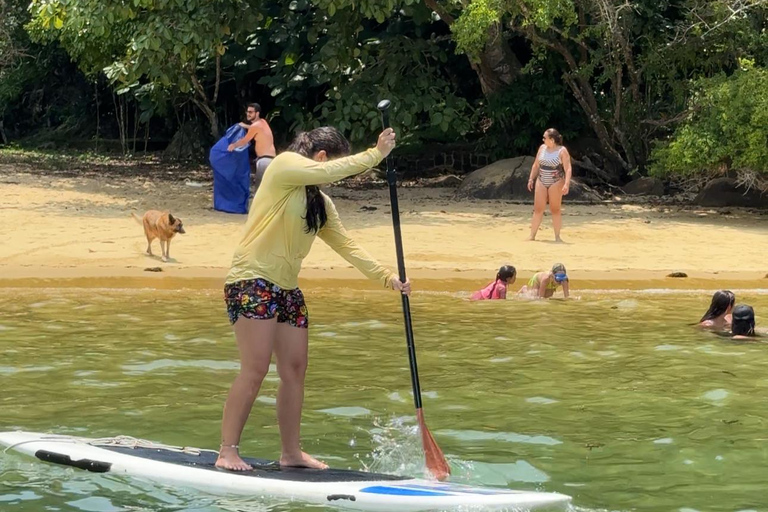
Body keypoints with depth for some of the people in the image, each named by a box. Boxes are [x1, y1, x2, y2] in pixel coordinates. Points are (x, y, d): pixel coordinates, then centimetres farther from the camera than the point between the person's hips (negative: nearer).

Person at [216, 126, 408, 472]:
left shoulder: (321, 203, 18)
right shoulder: (284, 165, -4)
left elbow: (346, 246, 14)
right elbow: (330, 172, -19)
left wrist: (387, 278, 5)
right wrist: (377, 154, -14)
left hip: (287, 288, 9)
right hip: (252, 280, -9)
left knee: (295, 369, 6)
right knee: (255, 369, -13)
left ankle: (291, 452, 14)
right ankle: (227, 451, -9)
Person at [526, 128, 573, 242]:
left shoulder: (562, 151, -10)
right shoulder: (542, 148, 7)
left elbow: (568, 169, -15)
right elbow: (536, 165, 16)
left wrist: (567, 184, -26)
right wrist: (531, 179, 12)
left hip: (556, 183, -4)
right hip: (541, 182, 4)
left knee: (555, 209, 0)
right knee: (538, 209, 2)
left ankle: (557, 236, 7)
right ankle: (532, 235, 6)